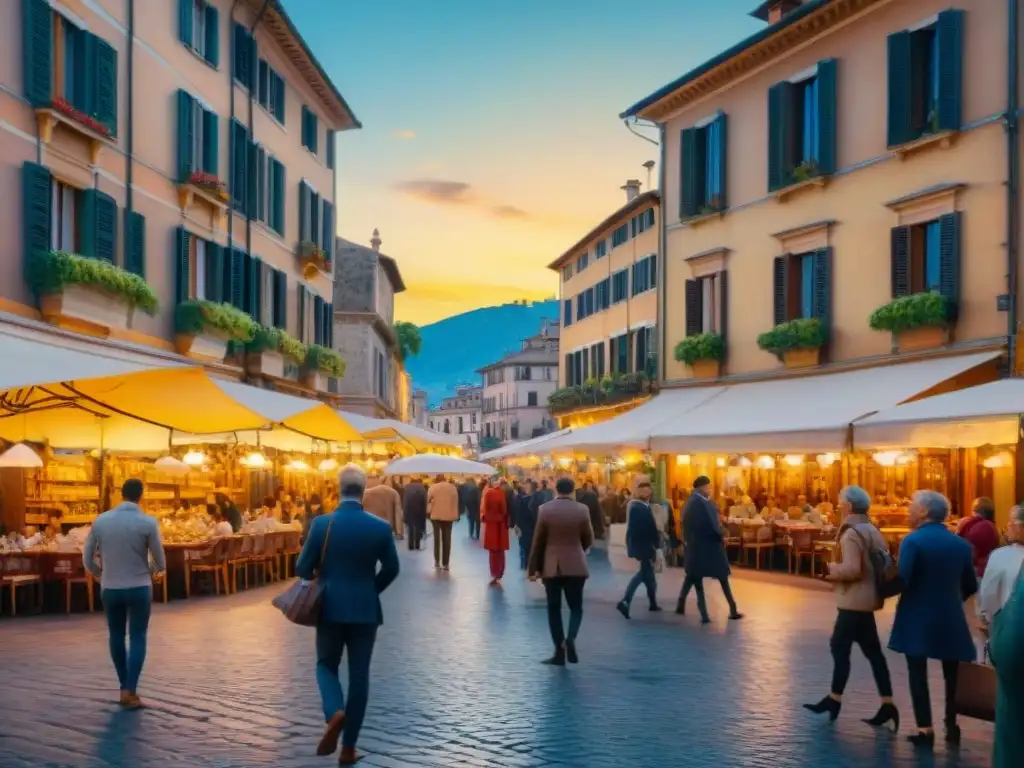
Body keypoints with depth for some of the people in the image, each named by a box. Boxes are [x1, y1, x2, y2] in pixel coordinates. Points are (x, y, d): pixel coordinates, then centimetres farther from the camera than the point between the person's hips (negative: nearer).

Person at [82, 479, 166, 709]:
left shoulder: (100, 521, -3)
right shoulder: (148, 522, -11)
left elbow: (87, 558, 4)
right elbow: (159, 559, -3)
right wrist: (159, 570, 21)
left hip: (110, 589, 3)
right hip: (139, 588, -3)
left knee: (116, 637, 17)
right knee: (137, 638, 5)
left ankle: (124, 687, 24)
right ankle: (130, 691, -3)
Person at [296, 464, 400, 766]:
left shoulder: (322, 523, -9)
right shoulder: (381, 527, -6)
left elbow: (303, 568, -4)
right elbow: (391, 569, 5)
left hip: (331, 607, 0)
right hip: (365, 610, 1)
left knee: (326, 665, 17)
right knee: (359, 675, 8)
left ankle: (334, 713, -12)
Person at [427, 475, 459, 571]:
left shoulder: (433, 487, -6)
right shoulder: (453, 488, -1)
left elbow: (428, 500, 2)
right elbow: (455, 502, 2)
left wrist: (429, 511, 18)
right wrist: (455, 515, 7)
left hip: (436, 515, -1)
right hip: (448, 516, 1)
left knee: (437, 538, 12)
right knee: (446, 540, 3)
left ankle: (437, 561, 9)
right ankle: (445, 563, 2)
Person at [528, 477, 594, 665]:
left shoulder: (545, 509, -6)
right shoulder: (582, 510, -5)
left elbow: (538, 541, -3)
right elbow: (588, 540, 3)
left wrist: (533, 568, 5)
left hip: (551, 566, 0)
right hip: (575, 565, 0)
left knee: (554, 608, 8)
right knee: (576, 607, 10)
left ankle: (559, 652, 5)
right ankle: (571, 638, -15)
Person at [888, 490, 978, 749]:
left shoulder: (913, 541, -13)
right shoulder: (961, 543, 4)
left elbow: (901, 581, -21)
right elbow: (971, 586, 9)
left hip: (918, 618, -5)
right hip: (951, 619, 5)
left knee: (918, 674, 4)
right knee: (951, 674, 17)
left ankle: (925, 731, 4)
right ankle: (952, 727, 23)